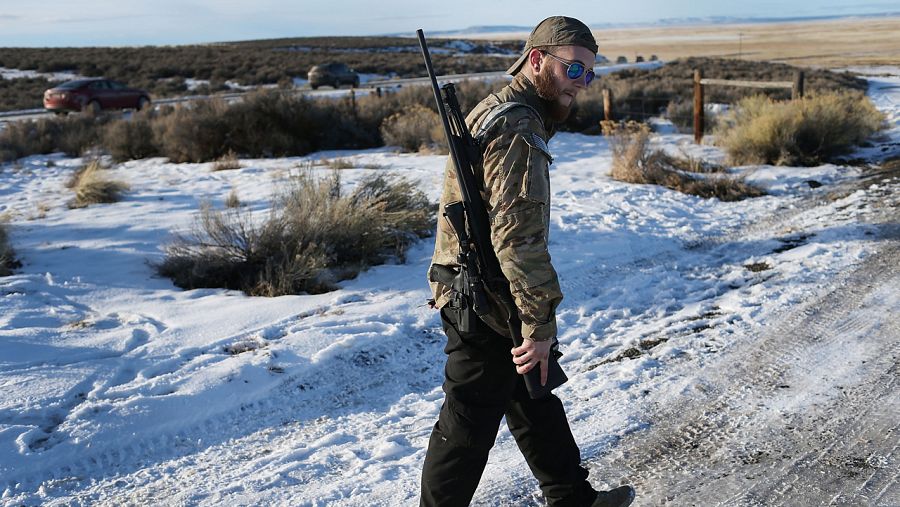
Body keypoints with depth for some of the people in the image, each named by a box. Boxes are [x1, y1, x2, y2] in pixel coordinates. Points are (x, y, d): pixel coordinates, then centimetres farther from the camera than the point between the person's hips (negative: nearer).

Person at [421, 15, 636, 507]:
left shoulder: (496, 111, 12)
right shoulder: (517, 129, -22)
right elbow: (518, 236, -29)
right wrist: (539, 324, -23)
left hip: (475, 296, 11)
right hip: (486, 309, -11)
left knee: (536, 401, 23)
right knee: (467, 427, 4)